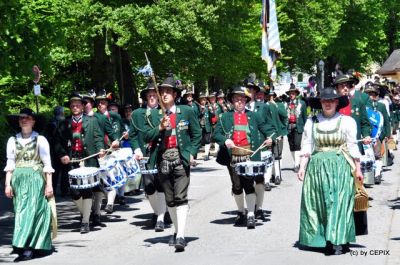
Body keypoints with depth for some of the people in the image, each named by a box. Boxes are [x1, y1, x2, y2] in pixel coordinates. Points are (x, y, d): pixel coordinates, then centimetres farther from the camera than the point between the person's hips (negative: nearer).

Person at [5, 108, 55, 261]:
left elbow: (47, 164, 0)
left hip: (35, 180, -4)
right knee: (20, 212, 2)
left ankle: (27, 248, -13)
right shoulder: (12, 140, 10)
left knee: (32, 211, -10)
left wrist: (49, 185, -4)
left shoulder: (40, 140, 1)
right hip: (18, 180, 4)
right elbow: (10, 164, 10)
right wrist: (8, 184, 3)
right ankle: (28, 247, 8)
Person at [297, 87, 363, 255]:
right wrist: (302, 167, -1)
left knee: (339, 202, -7)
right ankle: (324, 240, 10)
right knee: (319, 203, 2)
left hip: (340, 167, -2)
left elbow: (352, 147, 2)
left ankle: (339, 242, -8)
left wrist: (358, 169, 0)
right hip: (317, 167, 3)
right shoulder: (311, 122, 8)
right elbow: (307, 147, 7)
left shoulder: (347, 121, 2)